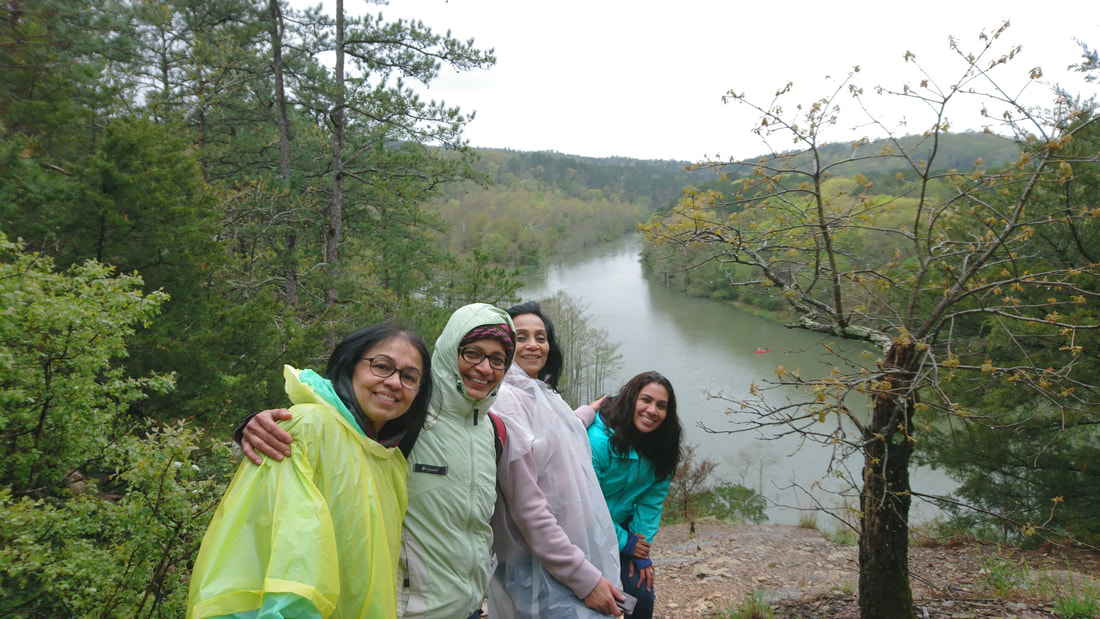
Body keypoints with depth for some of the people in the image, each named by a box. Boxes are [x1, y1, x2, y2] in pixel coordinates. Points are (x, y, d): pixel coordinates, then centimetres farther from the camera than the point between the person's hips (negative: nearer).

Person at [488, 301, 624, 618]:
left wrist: (588, 413, 41)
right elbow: (527, 505, -22)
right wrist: (585, 577, -20)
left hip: (583, 554, 8)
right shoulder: (507, 401, -18)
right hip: (543, 575, -8)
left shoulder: (544, 394, 7)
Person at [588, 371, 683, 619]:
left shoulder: (660, 450, -7)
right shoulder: (597, 439, -29)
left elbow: (651, 501, -3)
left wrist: (641, 552, -9)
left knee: (643, 595, 1)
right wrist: (625, 543, -16)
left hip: (623, 529, 5)